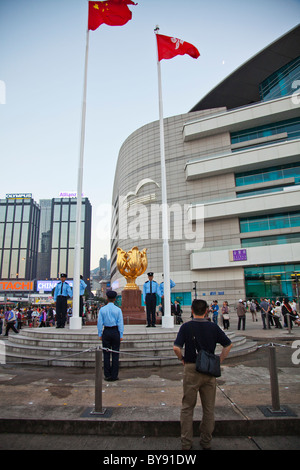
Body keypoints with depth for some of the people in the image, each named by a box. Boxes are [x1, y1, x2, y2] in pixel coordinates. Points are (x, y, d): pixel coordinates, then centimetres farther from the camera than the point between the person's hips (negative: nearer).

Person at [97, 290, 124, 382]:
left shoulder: (102, 309, 0)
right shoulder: (118, 309, -4)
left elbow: (100, 323, 0)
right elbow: (120, 323, -4)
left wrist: (100, 334, 7)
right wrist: (121, 335, 1)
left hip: (106, 332, 1)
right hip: (115, 332, -1)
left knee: (106, 354, 8)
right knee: (115, 354, 5)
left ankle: (107, 375, 12)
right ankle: (114, 375, 8)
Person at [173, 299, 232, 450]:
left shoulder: (186, 326, -9)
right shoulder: (213, 327, -2)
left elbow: (176, 348, -17)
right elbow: (228, 345, 2)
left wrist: (182, 359, 1)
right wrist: (219, 361, 8)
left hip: (191, 369, -2)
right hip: (210, 370, 2)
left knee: (187, 407, 12)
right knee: (209, 408, 17)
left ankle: (186, 442, 19)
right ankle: (206, 442, 27)